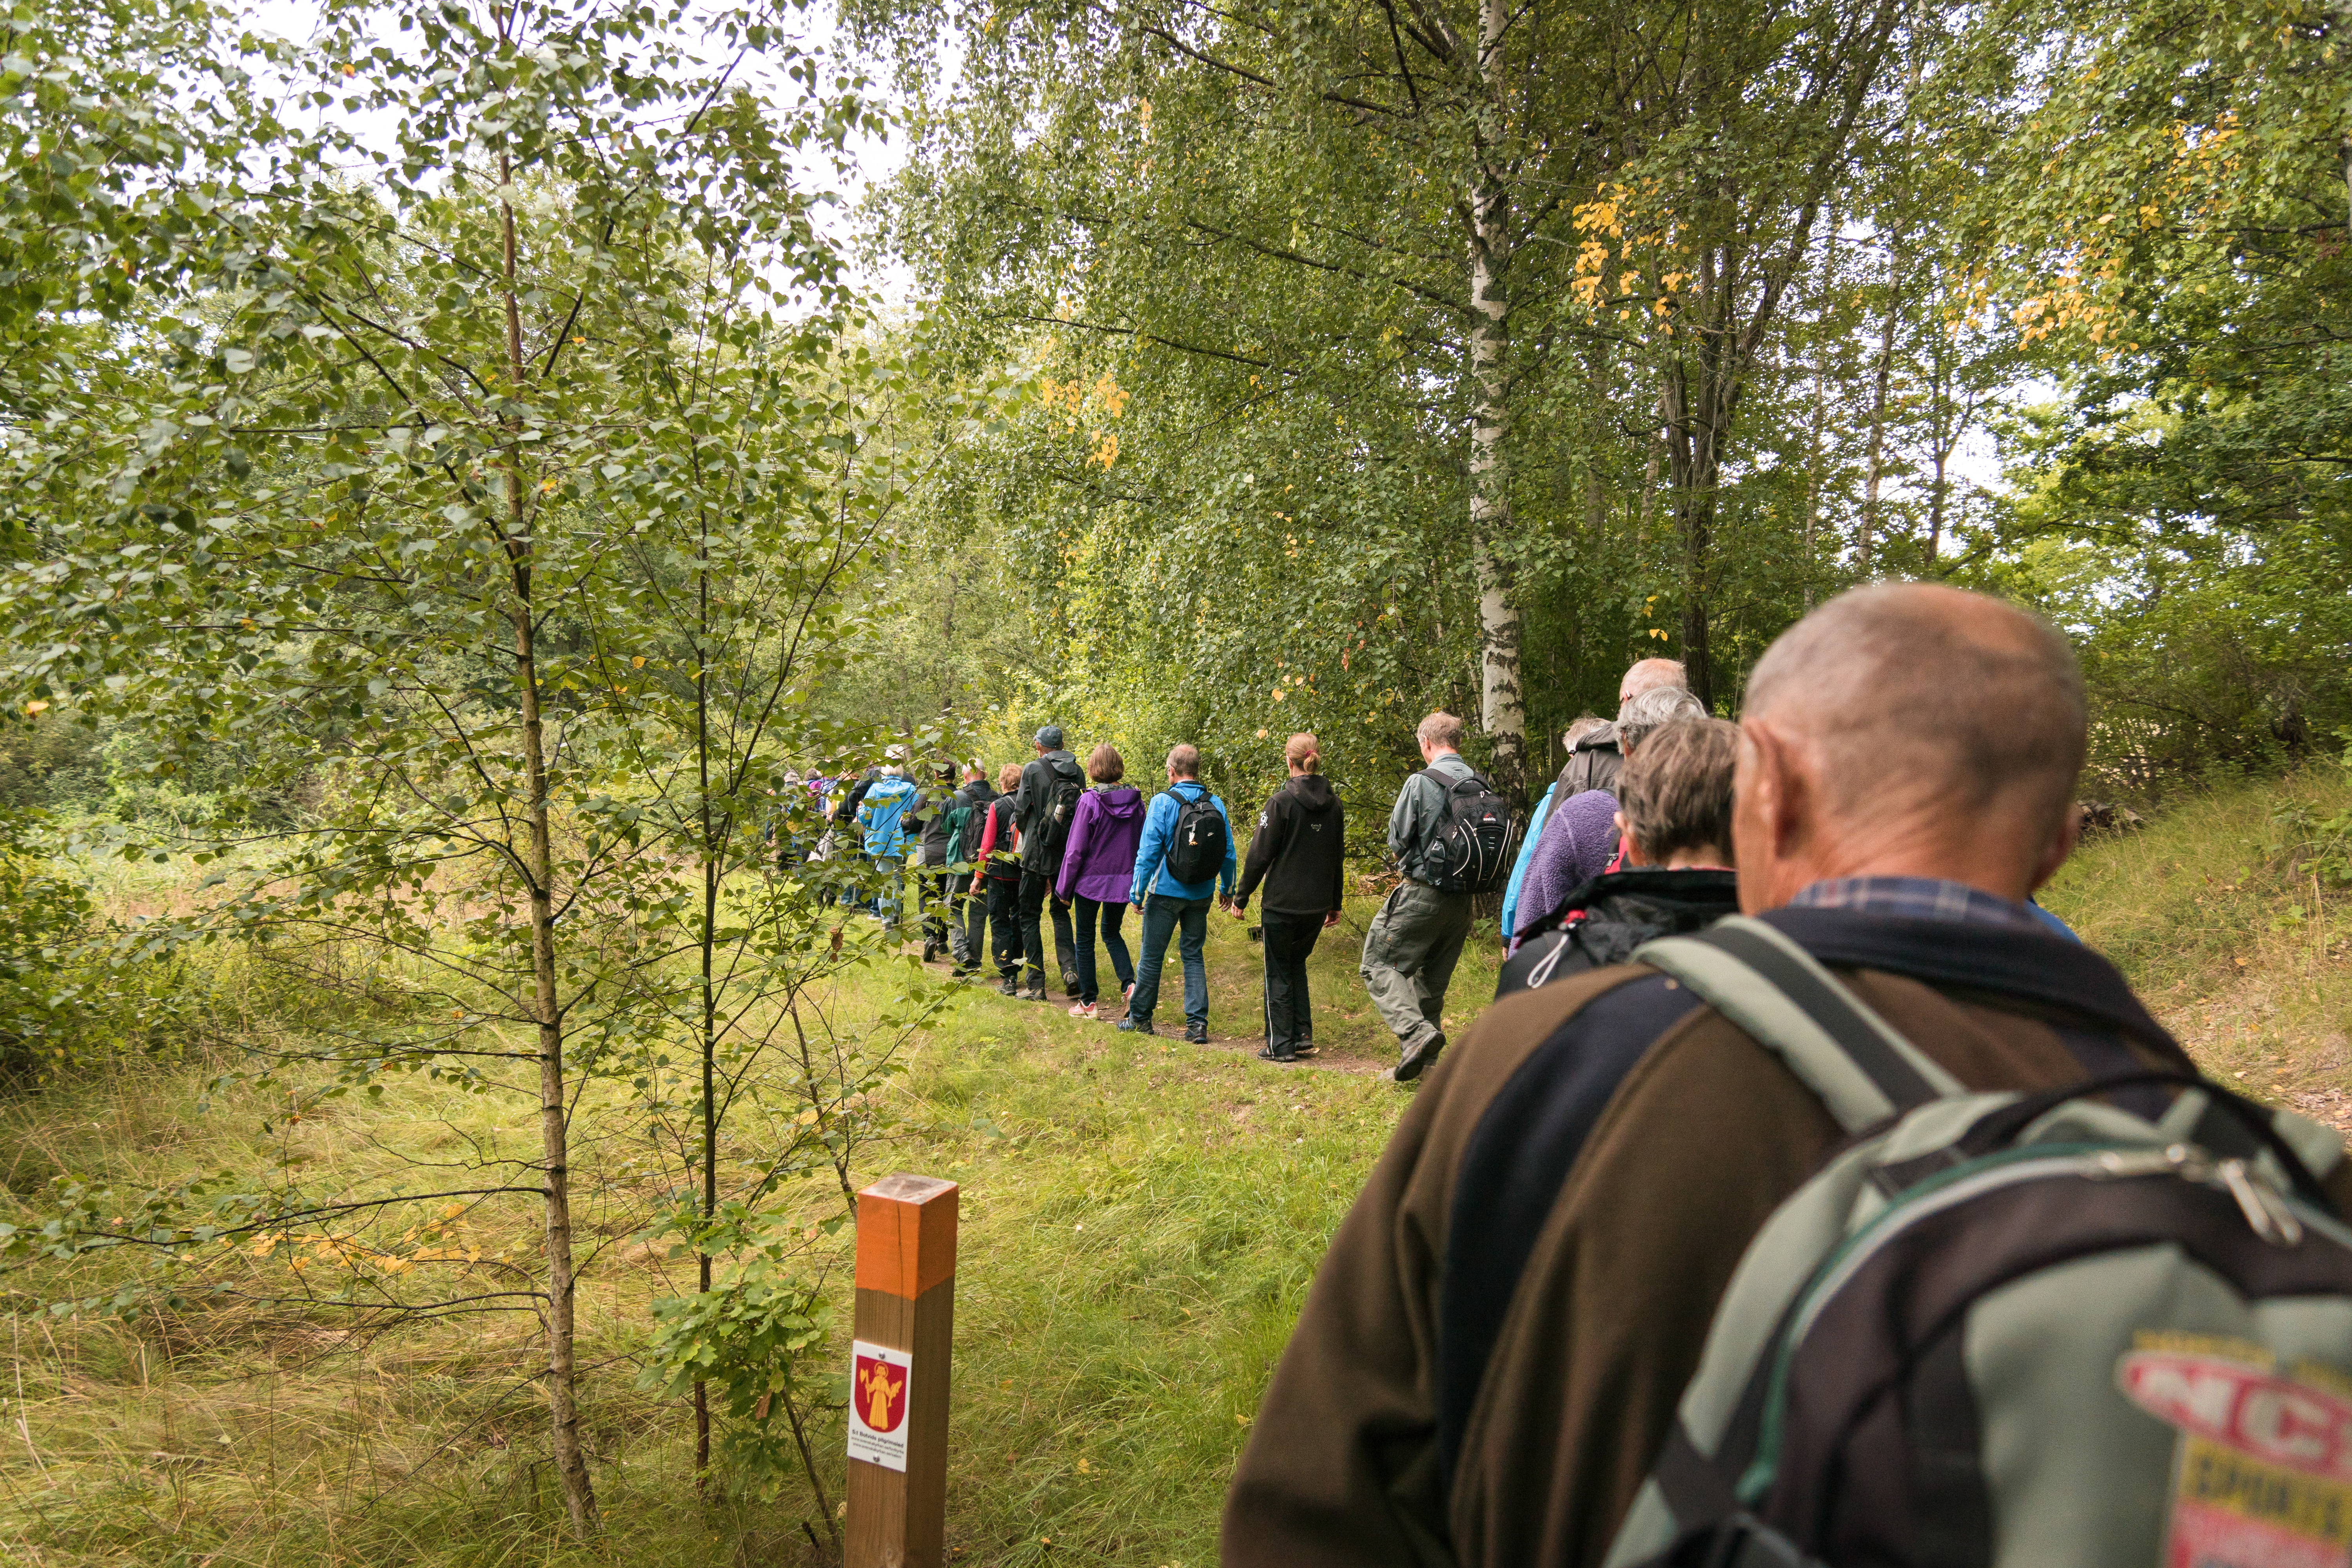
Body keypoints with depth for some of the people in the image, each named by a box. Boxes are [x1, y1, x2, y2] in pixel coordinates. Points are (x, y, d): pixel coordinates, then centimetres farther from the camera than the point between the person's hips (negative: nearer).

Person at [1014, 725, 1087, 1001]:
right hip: (1068, 855, 4)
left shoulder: (1033, 770, -7)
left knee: (1030, 916, 7)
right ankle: (1070, 969, 1)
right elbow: (1083, 813, 5)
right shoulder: (1077, 772, 3)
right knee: (1061, 911, 20)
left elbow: (1021, 813, -6)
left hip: (1037, 854, -4)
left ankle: (1036, 984, 4)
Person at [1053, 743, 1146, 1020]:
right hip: (1124, 880, 5)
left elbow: (1076, 849, -13)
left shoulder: (1090, 801, -15)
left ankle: (1088, 1002, 14)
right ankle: (1130, 983, 1)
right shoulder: (1135, 800, -1)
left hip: (1091, 880, -4)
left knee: (1085, 939, 10)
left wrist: (1064, 887, -3)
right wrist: (1136, 880, 18)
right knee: (1112, 932, 22)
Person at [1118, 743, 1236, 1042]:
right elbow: (1228, 853, 5)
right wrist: (1227, 888, 19)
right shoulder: (1215, 804, 1)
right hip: (1201, 894, 4)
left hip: (1166, 892, -4)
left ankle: (1140, 1018, 20)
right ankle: (1197, 1023, 5)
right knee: (1193, 955, 12)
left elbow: (1149, 851, -13)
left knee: (1152, 956, 8)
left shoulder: (1163, 802, -11)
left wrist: (1137, 891, -6)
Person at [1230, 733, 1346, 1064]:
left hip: (1282, 903, -6)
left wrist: (1240, 898, -2)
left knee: (1278, 973, 6)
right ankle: (1303, 1036, 17)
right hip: (1318, 905, 6)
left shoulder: (1282, 801, -13)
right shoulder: (1333, 804, 5)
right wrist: (1335, 904, 21)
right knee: (1297, 964, 21)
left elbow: (1260, 855, -12)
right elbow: (1338, 856, 12)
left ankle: (1280, 1045, 9)